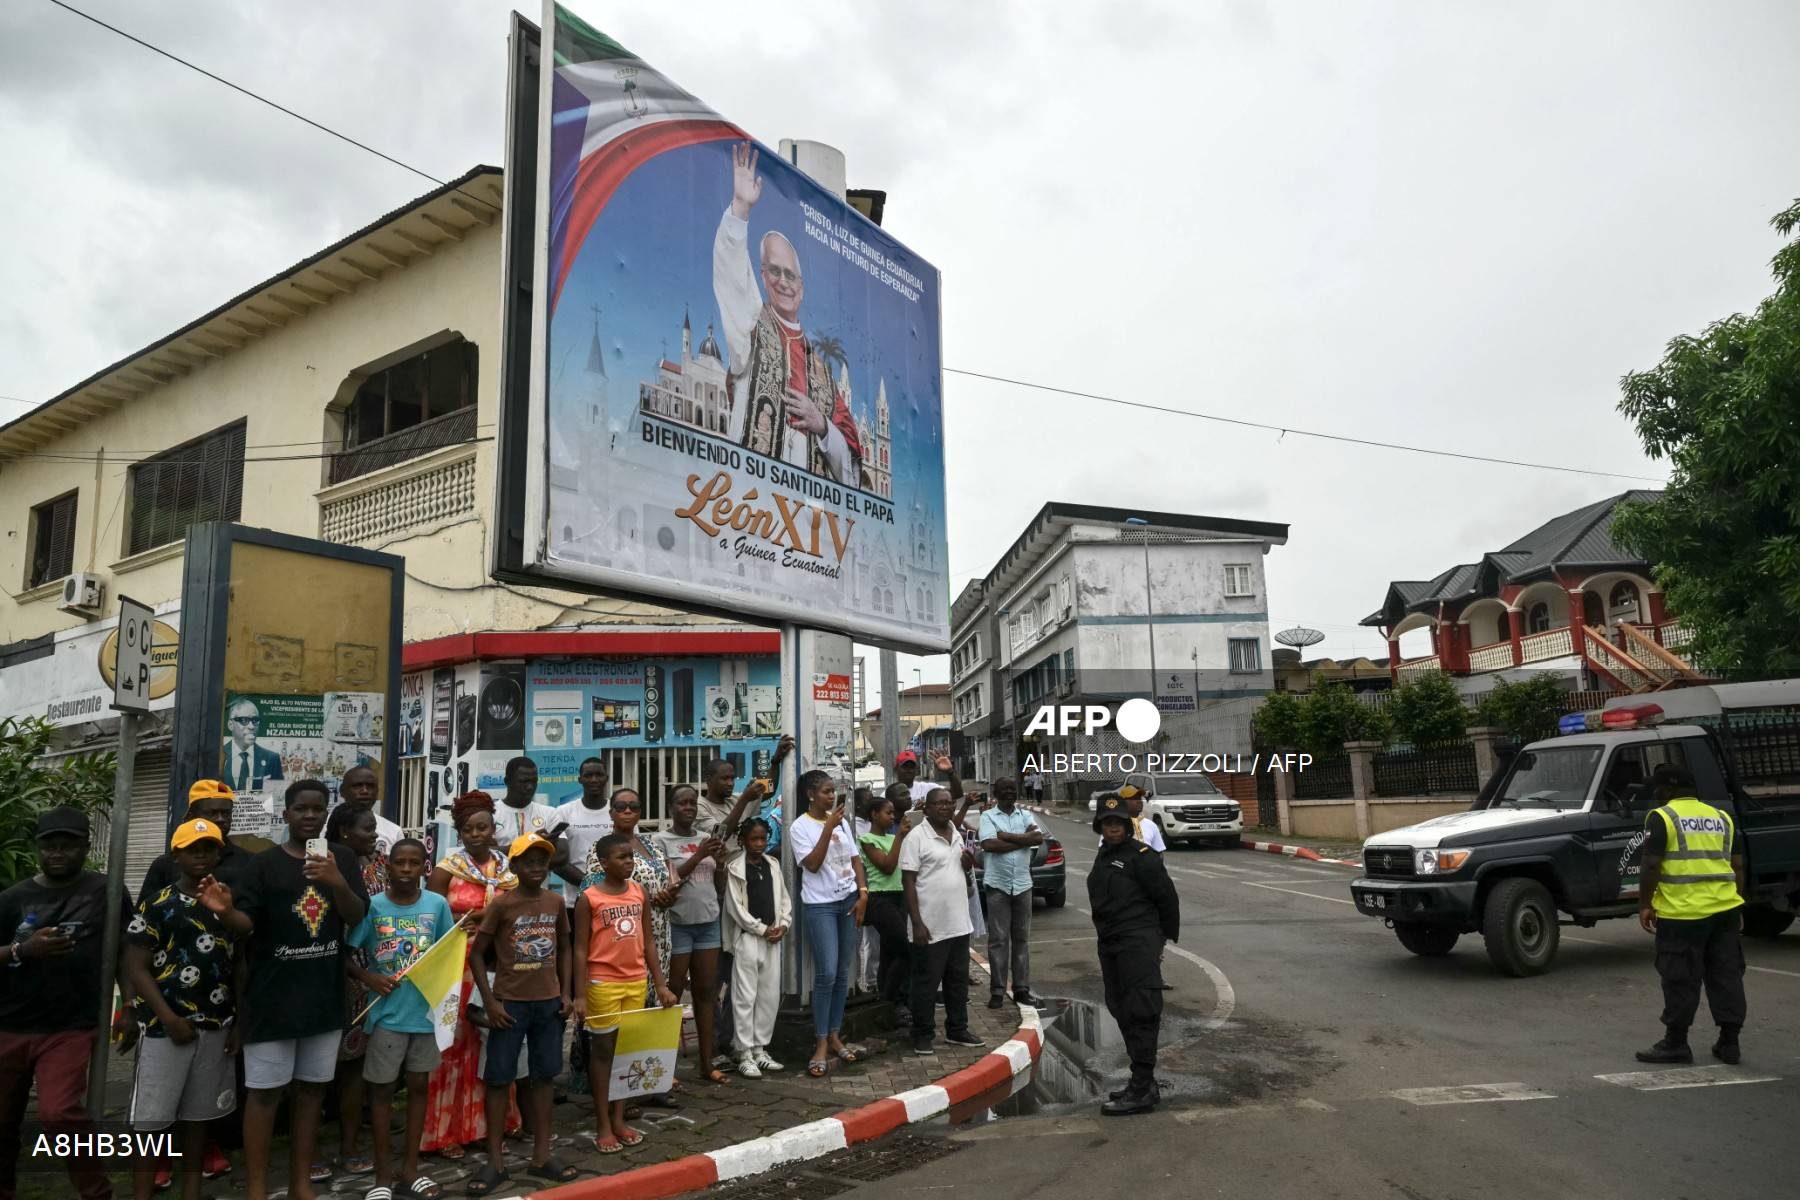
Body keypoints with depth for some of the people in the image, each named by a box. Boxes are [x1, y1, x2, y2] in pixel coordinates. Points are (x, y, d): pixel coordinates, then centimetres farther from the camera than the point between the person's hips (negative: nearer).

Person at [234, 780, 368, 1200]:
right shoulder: (264, 863, -4)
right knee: (265, 1092, 0)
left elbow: (357, 918, -3)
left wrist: (338, 883, -22)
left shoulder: (343, 859, 5)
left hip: (325, 995, 3)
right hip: (272, 996, -3)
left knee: (311, 1088, 10)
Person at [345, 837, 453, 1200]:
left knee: (419, 1085, 12)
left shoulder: (438, 905, -3)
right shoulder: (373, 906, -9)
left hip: (426, 1009, 2)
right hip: (387, 1012, -2)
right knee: (382, 1089, 7)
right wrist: (368, 978, -19)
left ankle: (410, 1169, 26)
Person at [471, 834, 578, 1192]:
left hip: (548, 1001, 4)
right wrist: (490, 1001, -11)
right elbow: (477, 952, -6)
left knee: (544, 1075, 10)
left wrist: (565, 993, 6)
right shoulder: (502, 903, -10)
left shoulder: (556, 902, 2)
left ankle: (541, 1155, 21)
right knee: (500, 1078, 4)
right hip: (510, 1002, -4)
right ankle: (495, 1161, 14)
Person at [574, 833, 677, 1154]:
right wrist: (579, 995, -12)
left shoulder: (640, 892, 4)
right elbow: (580, 949, -8)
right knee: (603, 1050, 5)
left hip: (636, 982, 5)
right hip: (603, 983, -5)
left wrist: (660, 984, 6)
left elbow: (648, 940, 9)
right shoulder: (589, 898, -9)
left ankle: (619, 1119, 23)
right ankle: (603, 1126, 13)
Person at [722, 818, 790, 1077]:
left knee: (770, 995, 7)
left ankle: (761, 1048, 18)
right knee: (745, 996, -4)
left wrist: (783, 925, -2)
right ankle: (745, 1054, 2)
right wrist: (762, 929, -10)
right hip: (747, 937, -5)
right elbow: (735, 906, -9)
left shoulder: (773, 865, 11)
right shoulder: (735, 868, -5)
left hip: (773, 937, 5)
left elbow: (783, 899, 13)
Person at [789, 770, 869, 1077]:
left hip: (848, 900, 6)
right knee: (826, 973, -11)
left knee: (843, 972, 9)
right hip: (819, 905, -5)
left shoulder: (840, 821, 10)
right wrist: (828, 828, -19)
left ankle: (835, 1036, 19)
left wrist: (863, 892, 2)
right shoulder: (801, 826, -6)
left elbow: (854, 859, 13)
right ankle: (822, 1044, -1)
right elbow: (812, 864, -16)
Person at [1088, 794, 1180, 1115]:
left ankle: (1142, 1090, -6)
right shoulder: (1103, 856, 15)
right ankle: (1143, 1082, 24)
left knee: (1140, 1014, -8)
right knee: (1121, 1011, 14)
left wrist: (1166, 937, 1)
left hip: (1138, 944, -9)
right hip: (1110, 945, 9)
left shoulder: (1141, 856, -10)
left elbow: (1167, 897, -7)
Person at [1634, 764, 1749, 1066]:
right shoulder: (1722, 817, 14)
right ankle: (1729, 1042, 17)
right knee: (1727, 976, 12)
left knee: (1681, 979, 0)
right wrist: (1737, 907, 23)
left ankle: (1676, 1043, 6)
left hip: (1682, 913, -6)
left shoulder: (1662, 817, -6)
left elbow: (1651, 865, -12)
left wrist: (1644, 905, -4)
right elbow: (1737, 865, 17)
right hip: (1725, 909, 6)